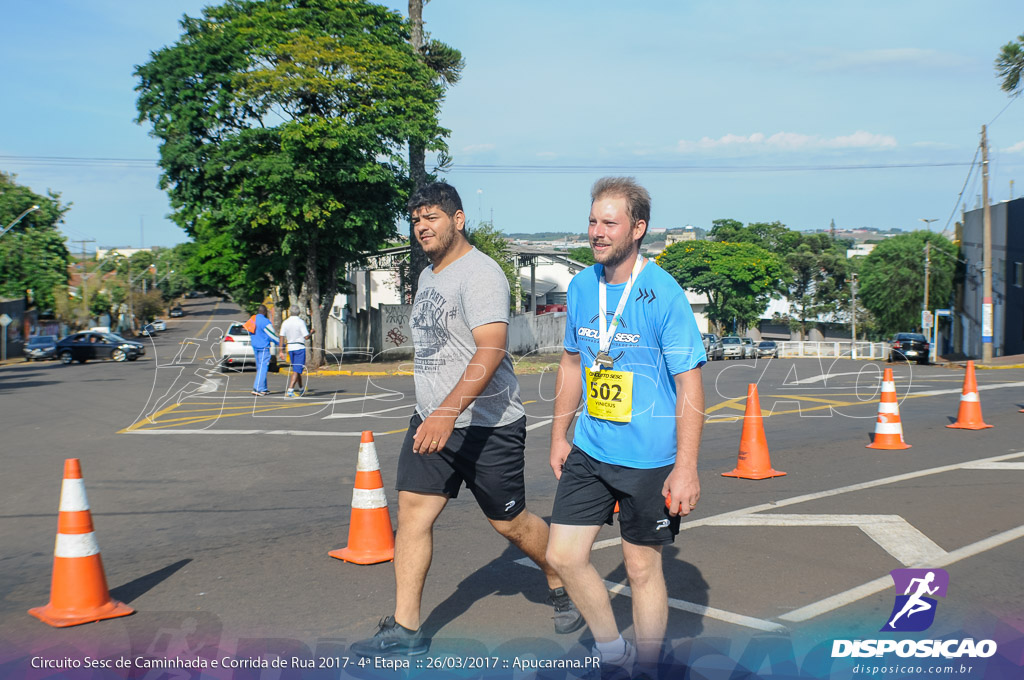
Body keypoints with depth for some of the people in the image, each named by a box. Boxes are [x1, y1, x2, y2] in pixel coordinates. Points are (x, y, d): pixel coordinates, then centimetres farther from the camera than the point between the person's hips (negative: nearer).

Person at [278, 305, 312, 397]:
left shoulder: (285, 322, 2)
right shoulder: (301, 322, -11)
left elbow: (282, 337, 1)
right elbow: (306, 337, -14)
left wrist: (281, 350, 5)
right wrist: (311, 332, 7)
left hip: (290, 348, 6)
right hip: (299, 347, -5)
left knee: (296, 369, 20)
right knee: (297, 370, -6)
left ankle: (301, 388, 33)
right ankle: (290, 390, -16)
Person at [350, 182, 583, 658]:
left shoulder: (479, 273, -16)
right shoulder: (428, 275, 13)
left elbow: (491, 349, -28)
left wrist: (449, 410, -37)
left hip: (487, 425, -8)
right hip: (432, 421, 8)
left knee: (510, 523, 6)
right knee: (412, 511, 0)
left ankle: (561, 585, 33)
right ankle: (405, 629, 7)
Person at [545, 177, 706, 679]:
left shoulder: (663, 294, -14)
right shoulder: (581, 287, 4)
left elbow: (689, 384, -14)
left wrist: (686, 467, -17)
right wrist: (559, 434, 16)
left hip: (648, 460, -6)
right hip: (588, 450, 6)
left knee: (642, 568, 6)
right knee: (563, 556, 5)